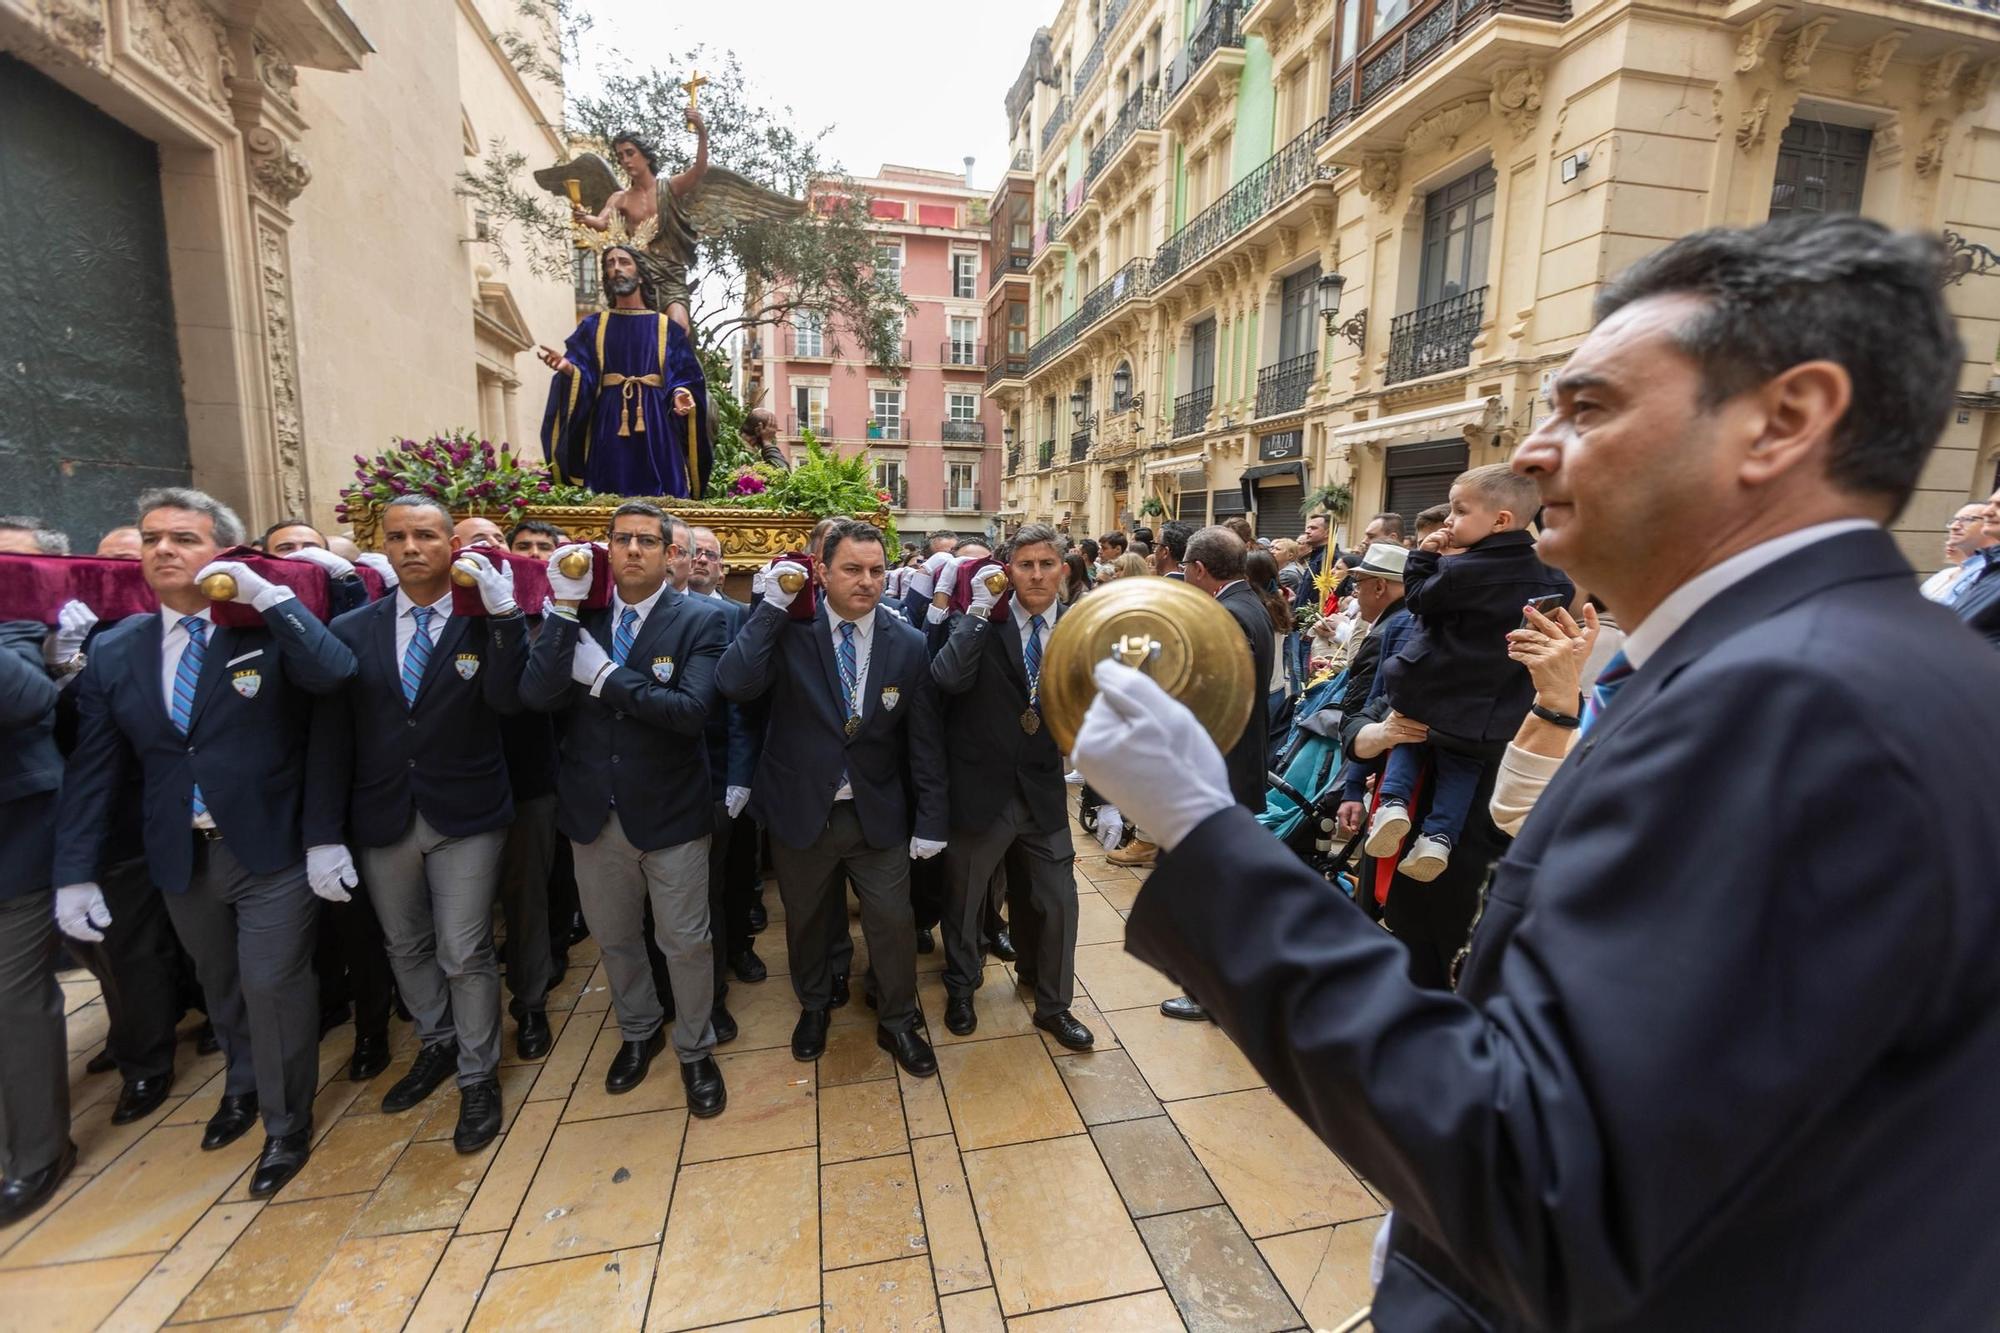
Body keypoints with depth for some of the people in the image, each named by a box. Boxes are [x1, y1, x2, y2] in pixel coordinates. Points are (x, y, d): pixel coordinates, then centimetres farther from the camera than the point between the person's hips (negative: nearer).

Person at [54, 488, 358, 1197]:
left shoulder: (271, 628, -8)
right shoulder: (115, 650, 3)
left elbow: (335, 675, -29)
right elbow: (92, 769, 5)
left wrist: (267, 594, -30)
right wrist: (76, 873, 3)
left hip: (271, 848, -5)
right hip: (181, 855, 5)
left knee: (272, 984, 0)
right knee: (220, 982, 22)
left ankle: (286, 1126, 22)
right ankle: (244, 1086, 48)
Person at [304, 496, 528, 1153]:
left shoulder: (486, 621, -6)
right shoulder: (351, 630, 2)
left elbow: (507, 699, -22)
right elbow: (329, 740, 0)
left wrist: (504, 613, -30)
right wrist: (324, 835, -4)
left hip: (464, 816, -4)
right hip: (382, 820, 4)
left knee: (464, 953, 3)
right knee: (406, 947, 20)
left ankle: (478, 1076, 24)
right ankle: (437, 1044, 44)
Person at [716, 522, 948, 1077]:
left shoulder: (908, 644, -7)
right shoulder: (789, 628, -10)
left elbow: (925, 740, -4)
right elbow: (735, 684, -26)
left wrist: (930, 821, -3)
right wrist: (772, 606, -23)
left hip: (878, 815, 0)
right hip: (801, 812, 0)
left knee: (893, 921, 8)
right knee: (807, 920, 20)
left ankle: (897, 1022, 35)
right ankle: (813, 1007, 49)